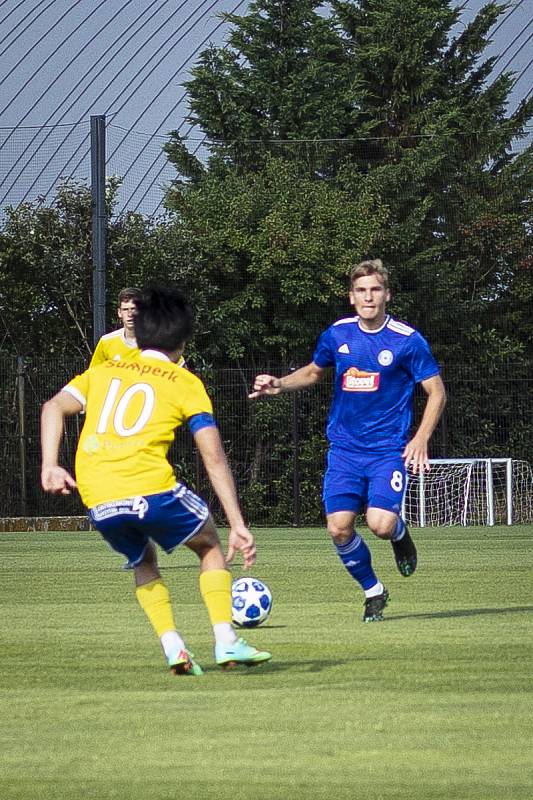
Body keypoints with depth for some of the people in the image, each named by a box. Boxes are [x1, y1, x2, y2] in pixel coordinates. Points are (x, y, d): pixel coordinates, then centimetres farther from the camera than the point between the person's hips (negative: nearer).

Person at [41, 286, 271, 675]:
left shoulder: (103, 371, 22)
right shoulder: (186, 383, 12)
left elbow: (54, 407, 5)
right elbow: (215, 459, 3)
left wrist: (49, 466, -2)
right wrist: (239, 526, 2)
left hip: (99, 504, 3)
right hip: (152, 489, -3)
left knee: (143, 560, 30)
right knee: (210, 545, 23)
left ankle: (173, 646, 11)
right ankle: (226, 642, 11)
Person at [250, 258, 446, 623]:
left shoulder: (407, 340, -8)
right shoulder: (337, 335, 3)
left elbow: (436, 392, -2)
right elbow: (313, 372, 23)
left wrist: (421, 440, -14)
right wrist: (278, 385, 5)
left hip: (389, 451, -3)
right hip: (345, 450, 3)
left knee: (381, 524, -21)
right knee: (339, 528, -8)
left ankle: (401, 533, 17)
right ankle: (373, 592, 16)